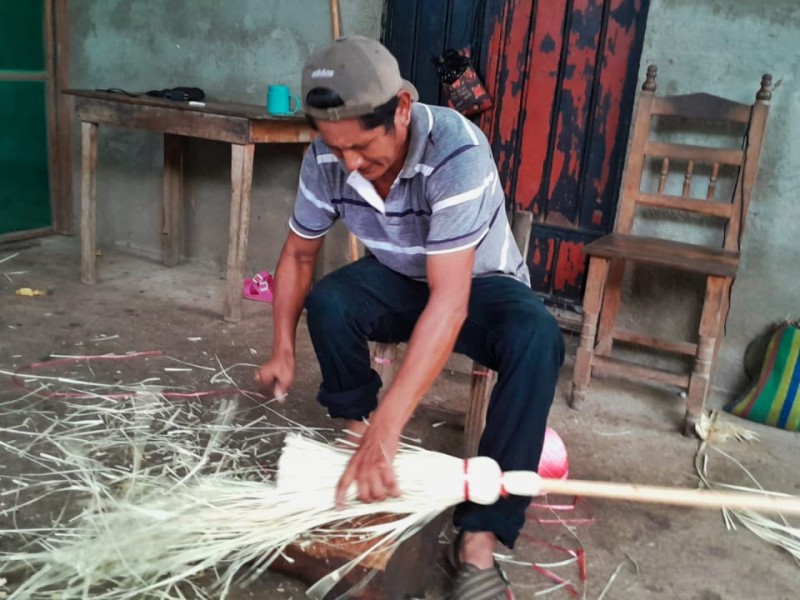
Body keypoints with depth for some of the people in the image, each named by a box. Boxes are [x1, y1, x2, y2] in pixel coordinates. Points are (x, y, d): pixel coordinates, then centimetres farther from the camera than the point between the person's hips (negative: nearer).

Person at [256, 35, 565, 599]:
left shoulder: (456, 151, -35)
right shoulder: (327, 157, -19)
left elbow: (450, 301, -41)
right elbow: (299, 254, -1)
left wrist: (387, 429, -45)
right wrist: (284, 350, -8)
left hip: (478, 284, -3)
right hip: (399, 278, 4)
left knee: (536, 337, -34)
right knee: (327, 302, -28)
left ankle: (480, 535, -26)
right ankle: (355, 424, 0)